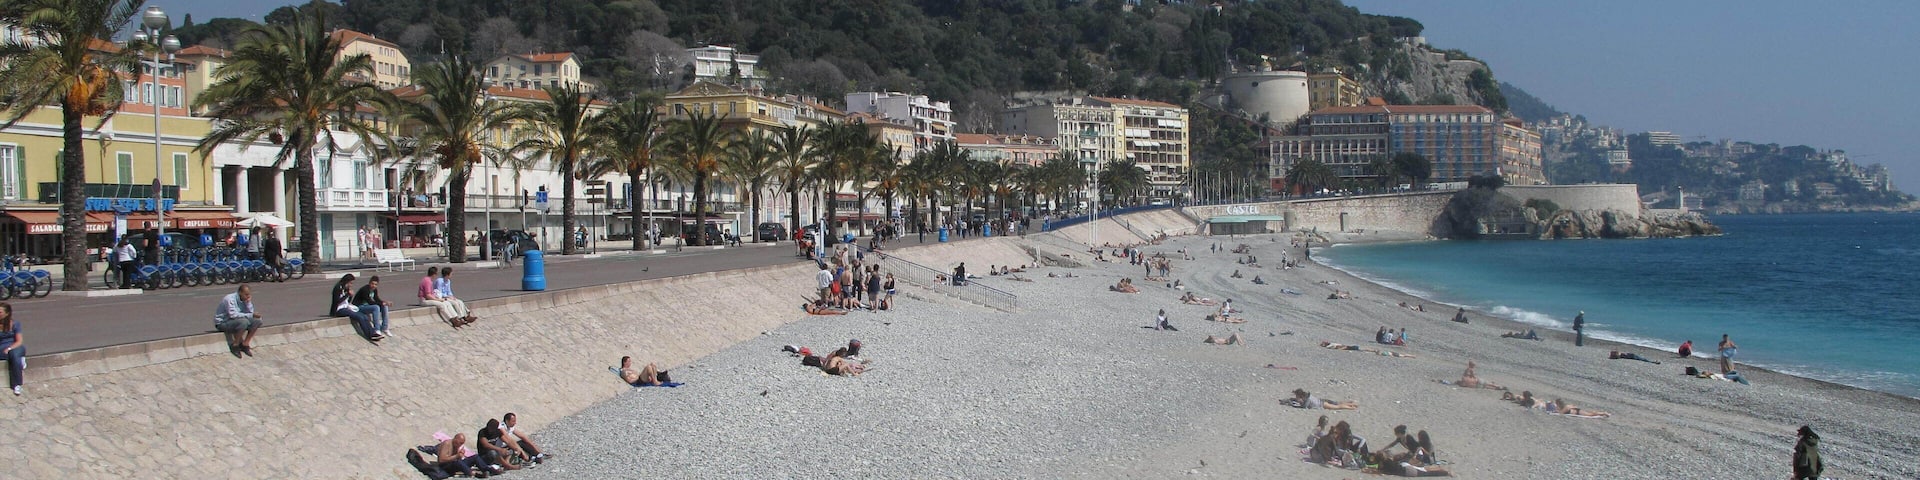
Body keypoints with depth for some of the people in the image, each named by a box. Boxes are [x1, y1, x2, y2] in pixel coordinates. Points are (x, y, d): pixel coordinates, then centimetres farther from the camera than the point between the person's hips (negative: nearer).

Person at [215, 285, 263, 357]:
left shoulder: (244, 299, 1)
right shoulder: (230, 299, -23)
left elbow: (250, 312, -2)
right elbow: (233, 315, -32)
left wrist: (248, 302, -16)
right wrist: (251, 315, -28)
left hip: (236, 321, 8)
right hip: (222, 323, -8)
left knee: (257, 321, -8)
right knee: (244, 321, -34)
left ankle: (245, 344, -1)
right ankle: (235, 345, -16)